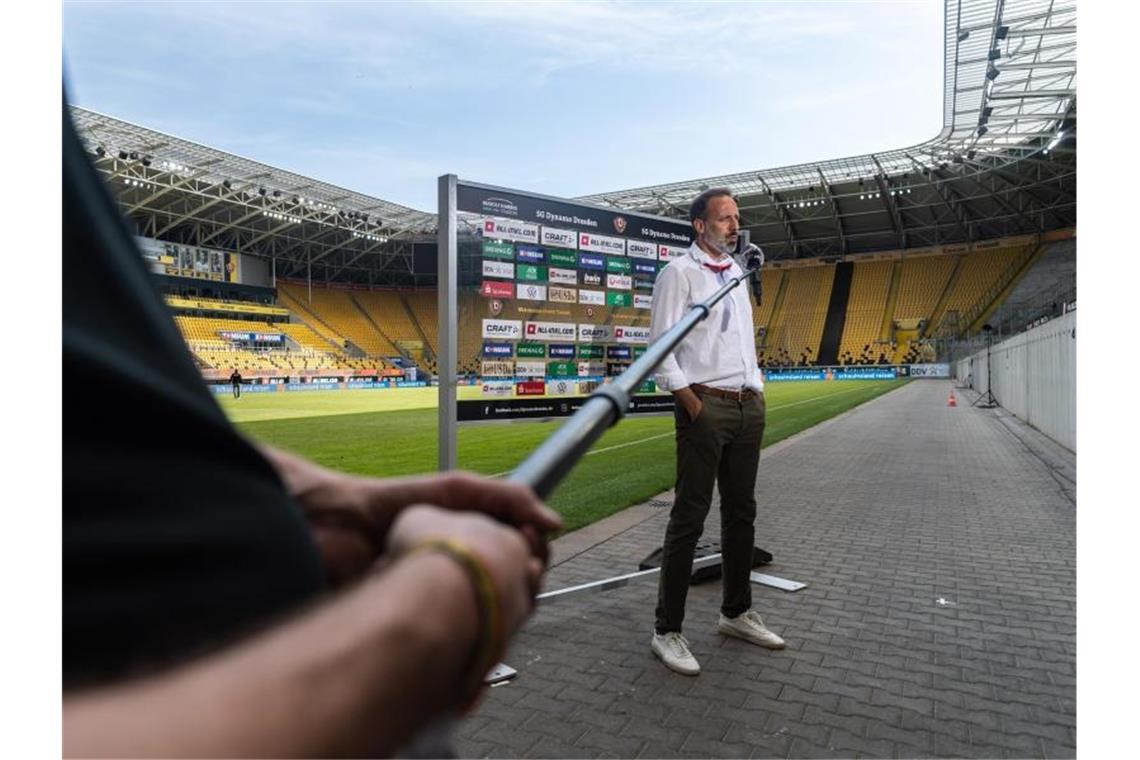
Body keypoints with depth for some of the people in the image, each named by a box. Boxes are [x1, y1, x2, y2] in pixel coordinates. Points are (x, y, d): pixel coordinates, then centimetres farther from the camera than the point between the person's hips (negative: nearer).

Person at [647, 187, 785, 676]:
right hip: (705, 405, -8)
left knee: (741, 513, 14)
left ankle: (736, 613, 29)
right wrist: (691, 402, -16)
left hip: (748, 406, 8)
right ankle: (667, 631, 5)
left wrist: (757, 390, 14)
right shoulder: (679, 273, -4)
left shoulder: (737, 272, 19)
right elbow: (659, 345, -10)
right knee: (690, 518, -6)